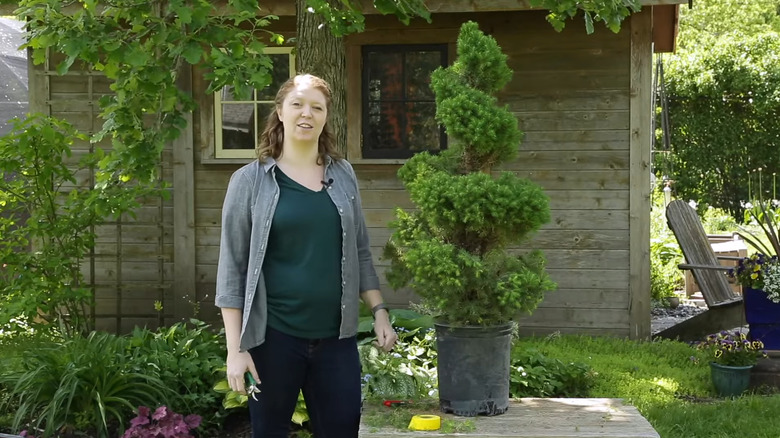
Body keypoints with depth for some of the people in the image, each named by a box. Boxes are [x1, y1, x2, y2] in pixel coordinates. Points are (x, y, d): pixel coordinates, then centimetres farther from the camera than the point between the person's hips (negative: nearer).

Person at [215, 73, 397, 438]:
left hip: (335, 336, 3)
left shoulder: (342, 175, 8)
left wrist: (379, 312, 8)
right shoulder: (250, 180, -3)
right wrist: (236, 348, -9)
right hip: (273, 336, -3)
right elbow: (232, 268, -4)